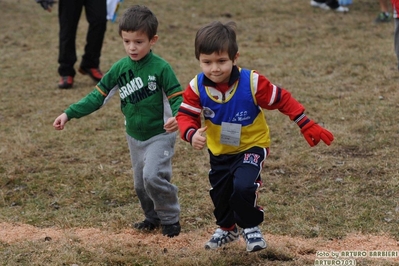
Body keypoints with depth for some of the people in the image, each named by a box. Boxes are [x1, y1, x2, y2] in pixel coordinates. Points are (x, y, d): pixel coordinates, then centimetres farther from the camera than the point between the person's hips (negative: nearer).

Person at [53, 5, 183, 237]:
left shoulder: (161, 68, -18)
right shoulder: (120, 68, -3)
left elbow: (177, 97, -18)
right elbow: (98, 96, 1)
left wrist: (177, 116, -41)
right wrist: (69, 114, -6)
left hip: (160, 134, -6)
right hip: (135, 137, 6)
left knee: (153, 176, -20)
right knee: (141, 183, 13)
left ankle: (170, 218, 0)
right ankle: (153, 217, 35)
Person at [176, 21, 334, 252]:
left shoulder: (252, 82, -27)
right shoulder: (197, 87, -19)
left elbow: (283, 100, -17)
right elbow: (186, 116, -16)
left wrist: (307, 126, -16)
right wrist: (192, 134, -39)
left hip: (252, 146, -4)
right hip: (219, 151, 4)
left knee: (243, 187, -26)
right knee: (219, 194, 19)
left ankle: (250, 227, 5)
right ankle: (227, 228, 52)